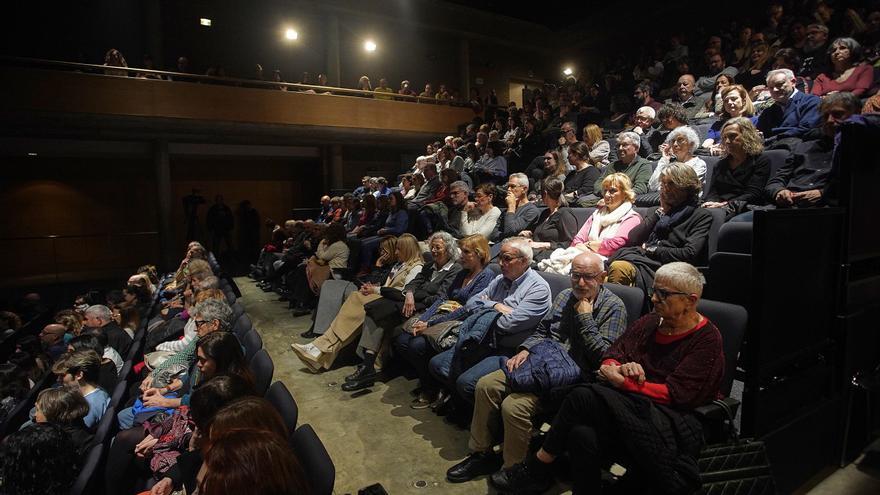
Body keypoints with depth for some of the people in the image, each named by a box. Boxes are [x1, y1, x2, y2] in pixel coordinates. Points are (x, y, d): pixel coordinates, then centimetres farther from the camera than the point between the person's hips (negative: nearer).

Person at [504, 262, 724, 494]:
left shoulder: (707, 339, -5)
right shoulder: (650, 322, 11)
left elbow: (675, 394, -13)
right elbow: (609, 358, 11)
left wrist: (622, 381, -16)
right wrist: (621, 368, -12)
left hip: (670, 422, -5)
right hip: (631, 403, 5)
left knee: (583, 397, -27)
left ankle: (536, 467, -10)